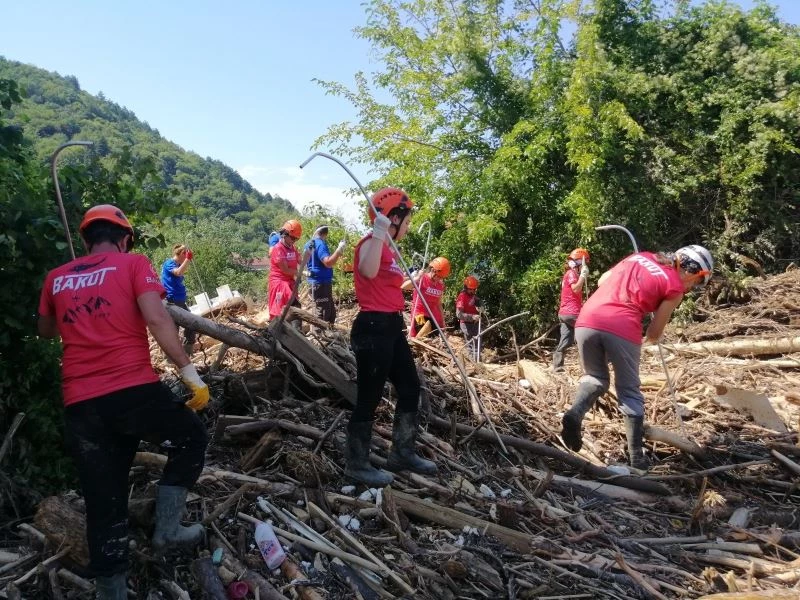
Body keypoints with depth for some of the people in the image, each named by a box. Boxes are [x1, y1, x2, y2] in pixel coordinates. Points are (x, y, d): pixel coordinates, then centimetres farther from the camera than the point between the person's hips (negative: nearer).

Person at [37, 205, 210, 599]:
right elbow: (156, 319, -11)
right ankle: (166, 530, 15)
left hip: (79, 404, 5)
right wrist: (189, 372, -12)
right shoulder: (134, 264, 3)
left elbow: (46, 331, 33)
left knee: (103, 503, 13)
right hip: (133, 389, -4)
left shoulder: (57, 278, 17)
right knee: (191, 438, 21)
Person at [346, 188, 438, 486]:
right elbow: (369, 272, -35)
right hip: (373, 328, -11)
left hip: (391, 327, 11)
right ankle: (357, 464, 14)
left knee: (410, 387, 17)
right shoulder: (371, 242, -13)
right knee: (369, 397, -1)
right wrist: (379, 233, -34)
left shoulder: (388, 248, 17)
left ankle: (402, 453, 31)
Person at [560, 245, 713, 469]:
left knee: (595, 377, 25)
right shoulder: (675, 287, 9)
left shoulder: (639, 256, 23)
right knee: (629, 392, 15)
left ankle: (575, 412, -2)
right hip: (621, 330, -4)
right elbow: (654, 334, 13)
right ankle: (636, 457, 18)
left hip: (587, 321, 4)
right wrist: (653, 338, 35)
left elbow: (602, 281, 32)